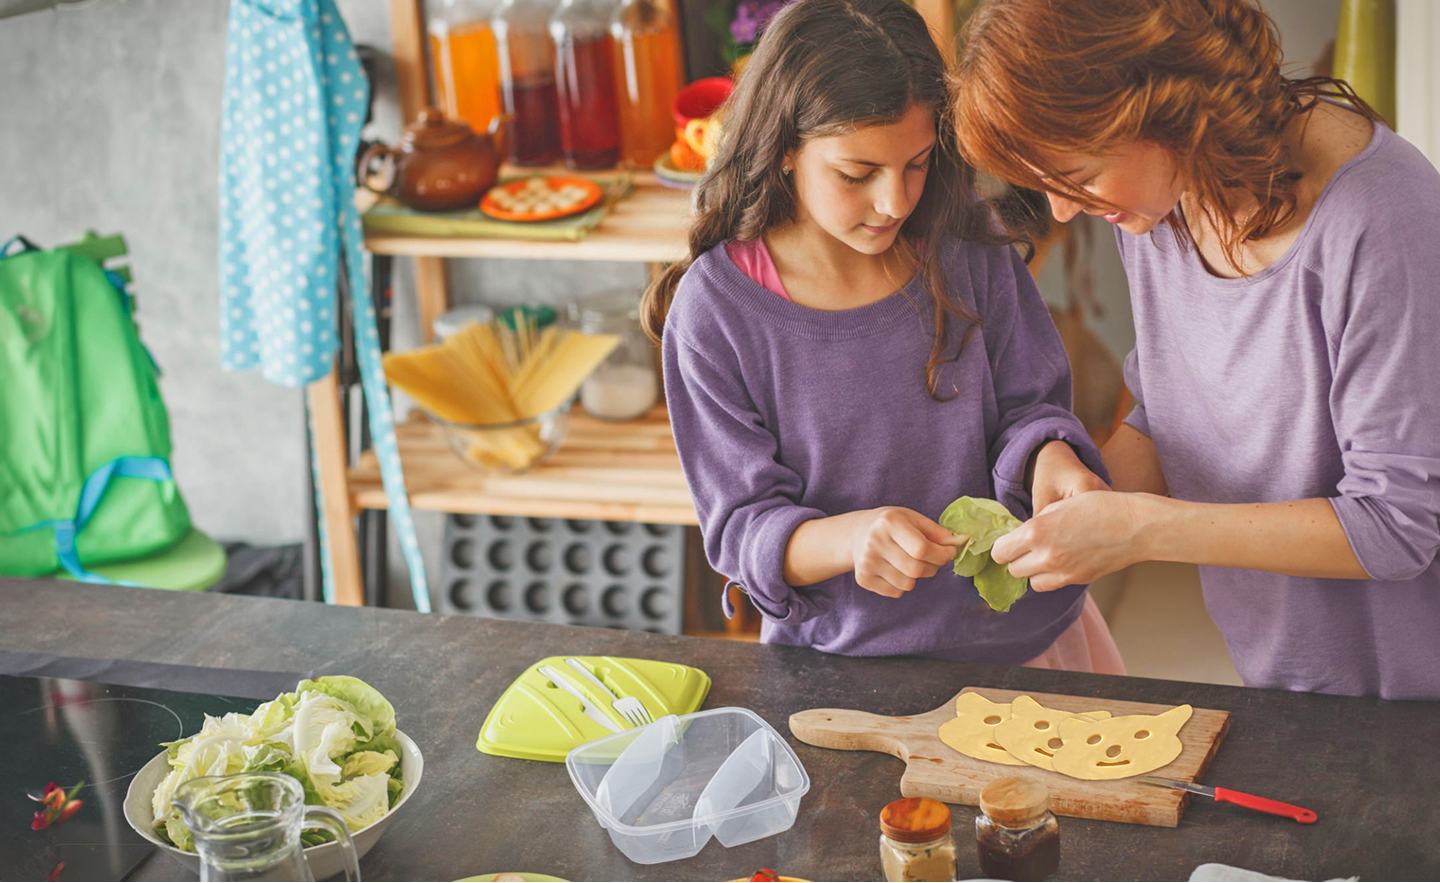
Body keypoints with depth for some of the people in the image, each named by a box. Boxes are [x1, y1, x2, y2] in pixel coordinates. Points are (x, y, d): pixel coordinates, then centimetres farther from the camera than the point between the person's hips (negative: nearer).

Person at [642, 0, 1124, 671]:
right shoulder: (715, 311, -9)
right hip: (844, 657, -3)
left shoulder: (965, 251, -1)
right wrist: (849, 538, -29)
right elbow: (742, 526, -9)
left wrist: (1049, 457, -19)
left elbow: (1027, 405, 5)